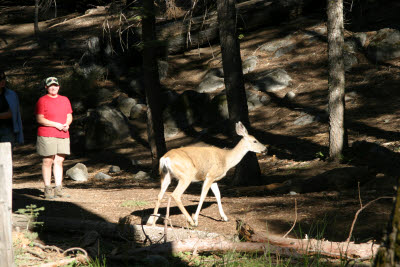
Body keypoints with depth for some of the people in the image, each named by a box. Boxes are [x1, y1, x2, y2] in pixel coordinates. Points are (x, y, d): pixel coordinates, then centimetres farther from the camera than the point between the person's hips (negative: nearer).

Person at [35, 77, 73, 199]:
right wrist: (56, 125, -15)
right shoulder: (42, 100, -2)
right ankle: (48, 189, 1)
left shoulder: (65, 100, 16)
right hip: (46, 135, -5)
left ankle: (58, 188, 7)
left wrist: (67, 124, -4)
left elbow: (69, 116, 19)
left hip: (63, 135, 5)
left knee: (59, 161, 5)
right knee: (47, 161, -2)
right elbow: (40, 119, -9)